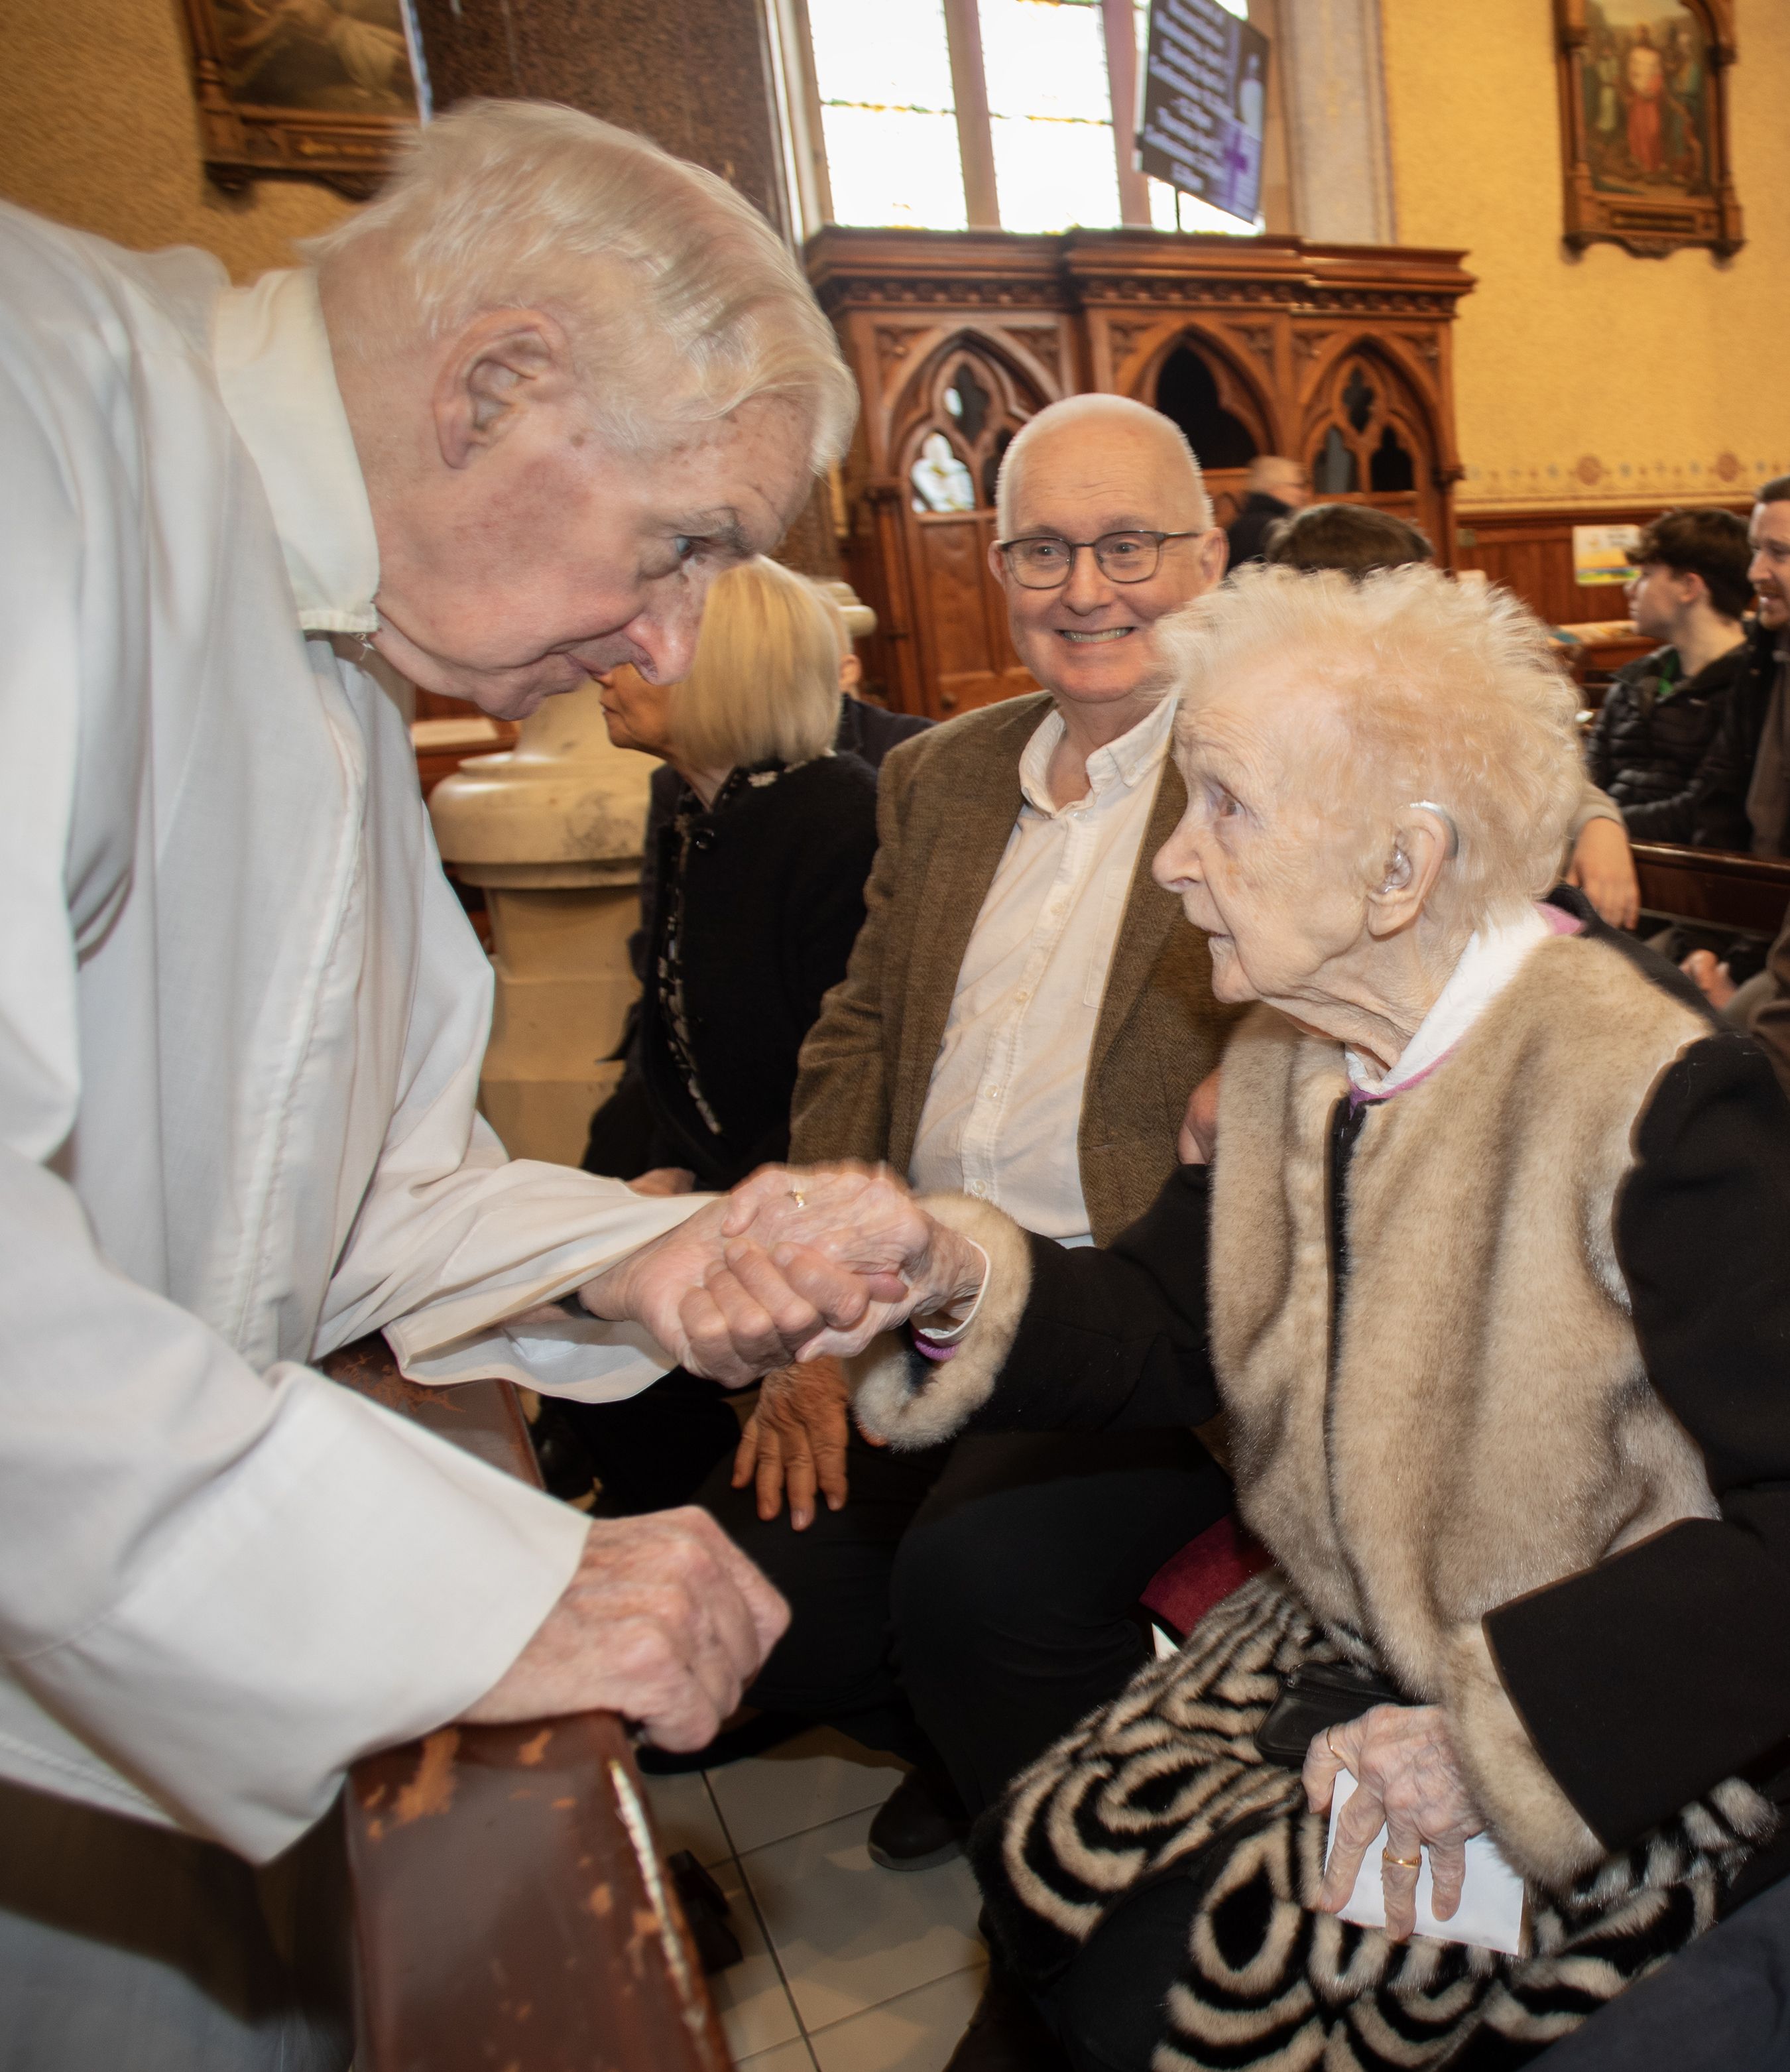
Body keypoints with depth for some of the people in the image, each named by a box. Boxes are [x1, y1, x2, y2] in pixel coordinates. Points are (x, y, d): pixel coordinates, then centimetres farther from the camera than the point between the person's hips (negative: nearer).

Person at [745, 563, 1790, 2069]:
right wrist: (953, 1280, -17)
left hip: (1622, 1754, -6)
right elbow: (1167, 1333, 1)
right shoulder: (1300, 1046, -2)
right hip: (1344, 1643, 6)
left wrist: (1501, 1728, -26)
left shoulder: (1654, 1093, -26)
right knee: (1037, 1873, -3)